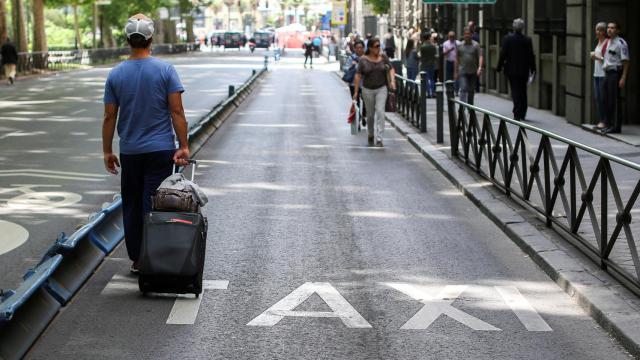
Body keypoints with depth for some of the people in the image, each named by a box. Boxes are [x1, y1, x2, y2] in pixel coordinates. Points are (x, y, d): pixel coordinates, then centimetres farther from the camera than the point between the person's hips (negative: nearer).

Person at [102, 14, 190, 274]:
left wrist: (107, 152, 10)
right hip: (161, 150, -2)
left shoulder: (115, 75, 0)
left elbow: (110, 117, 2)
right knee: (154, 205, -1)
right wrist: (184, 146, -5)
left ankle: (136, 260, 14)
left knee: (132, 206, 11)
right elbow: (177, 112, -9)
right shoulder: (165, 70, -6)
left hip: (129, 152, 2)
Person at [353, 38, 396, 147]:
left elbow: (391, 69, 7)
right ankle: (370, 135, 36)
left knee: (380, 112, -14)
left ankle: (379, 139, -15)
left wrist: (392, 81, -10)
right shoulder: (363, 60, -5)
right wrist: (356, 91, -6)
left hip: (381, 89, 0)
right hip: (368, 90, 0)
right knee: (370, 114, 10)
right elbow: (358, 76, -3)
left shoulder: (383, 57, 1)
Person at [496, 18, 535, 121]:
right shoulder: (527, 40, -3)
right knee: (523, 92, 12)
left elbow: (503, 54, -7)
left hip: (512, 70, -2)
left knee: (515, 92, 1)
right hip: (524, 70, 2)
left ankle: (517, 114, -5)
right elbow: (531, 56, 1)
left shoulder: (508, 38, -8)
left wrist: (499, 67, 1)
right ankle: (522, 114, 17)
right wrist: (532, 69, 10)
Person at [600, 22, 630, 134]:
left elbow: (626, 61, -14)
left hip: (616, 73, -9)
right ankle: (609, 124, 19)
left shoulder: (621, 43, -11)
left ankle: (616, 126, -3)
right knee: (606, 99, 10)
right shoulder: (608, 43, 16)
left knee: (614, 100, -7)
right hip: (607, 73, 9)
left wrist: (623, 78, -18)